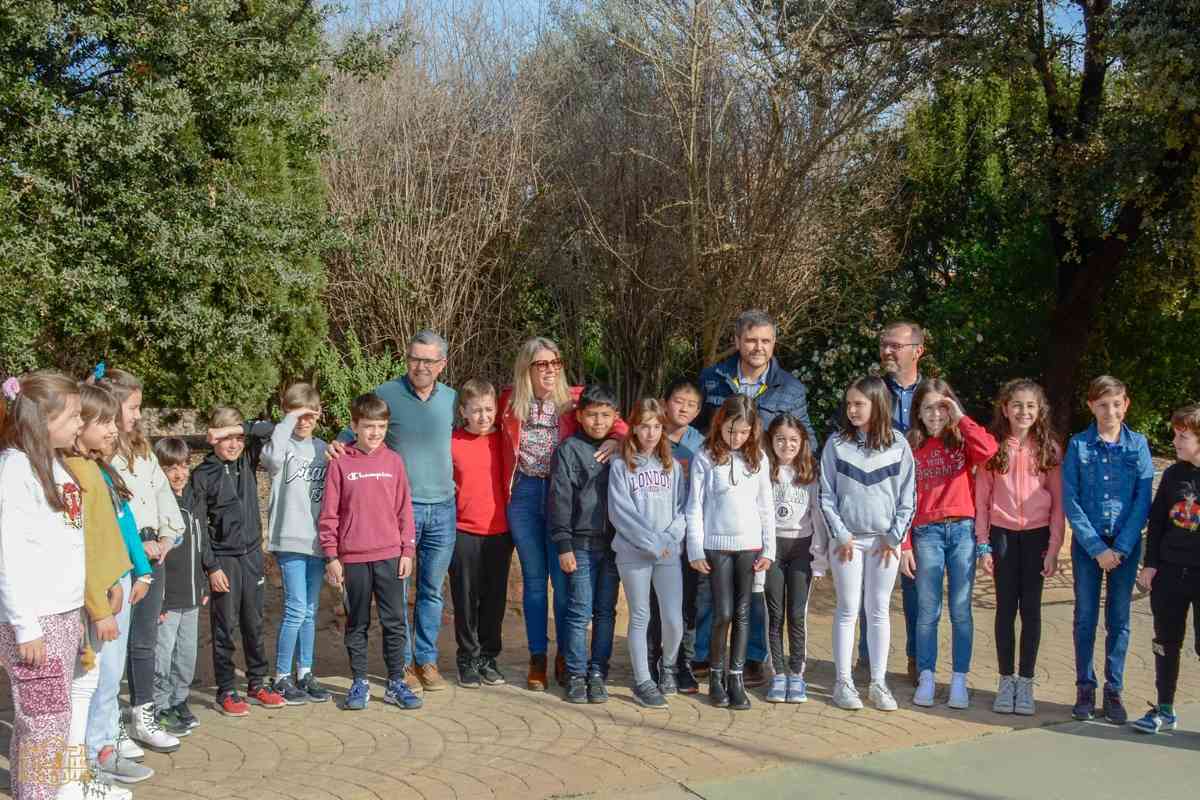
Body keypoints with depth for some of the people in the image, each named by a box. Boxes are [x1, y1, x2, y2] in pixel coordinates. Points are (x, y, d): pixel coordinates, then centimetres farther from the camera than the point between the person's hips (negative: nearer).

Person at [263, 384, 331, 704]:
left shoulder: (323, 449, 11)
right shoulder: (283, 445, -4)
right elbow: (272, 455, -30)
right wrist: (290, 419, -20)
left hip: (317, 541, 5)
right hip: (289, 540, -5)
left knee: (310, 612, 12)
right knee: (296, 609, -8)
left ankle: (305, 673, 22)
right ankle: (281, 678, 5)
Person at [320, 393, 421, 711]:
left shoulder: (394, 461, 3)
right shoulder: (340, 463, -3)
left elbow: (404, 509, 6)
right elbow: (329, 514, -1)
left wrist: (407, 551, 3)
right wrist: (331, 556, -3)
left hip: (390, 556, 1)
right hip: (353, 559, -1)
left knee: (395, 622, 5)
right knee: (357, 624, 10)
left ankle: (396, 683, 15)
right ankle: (359, 684, 20)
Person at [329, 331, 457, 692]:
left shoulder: (452, 399, 7)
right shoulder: (385, 395, -4)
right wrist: (338, 442, -14)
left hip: (442, 508, 3)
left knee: (432, 590, 11)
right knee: (397, 589, 2)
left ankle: (427, 659, 22)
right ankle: (403, 662, 14)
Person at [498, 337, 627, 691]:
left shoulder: (574, 399, -3)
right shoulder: (509, 401, 2)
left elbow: (615, 422, 0)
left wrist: (614, 439, -23)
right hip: (524, 494, 1)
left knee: (563, 579, 2)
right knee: (534, 579, 9)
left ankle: (565, 657, 17)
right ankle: (537, 658, 18)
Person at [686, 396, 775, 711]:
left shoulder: (758, 459, 5)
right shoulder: (705, 458, -3)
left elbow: (766, 507, 8)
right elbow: (694, 507, -2)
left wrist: (769, 549, 4)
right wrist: (696, 551, -6)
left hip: (750, 545, 3)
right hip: (717, 545, -2)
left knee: (742, 613, 5)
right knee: (723, 613, -5)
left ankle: (736, 677, 13)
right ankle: (716, 674, 12)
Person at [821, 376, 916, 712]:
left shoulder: (898, 445, 1)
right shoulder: (836, 444, -1)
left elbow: (908, 496, 3)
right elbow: (826, 494, 0)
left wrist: (894, 537, -3)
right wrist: (841, 534, -7)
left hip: (885, 540, 1)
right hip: (847, 539, -1)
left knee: (879, 610, 7)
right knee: (847, 610, 3)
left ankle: (878, 683, 15)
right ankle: (843, 682, 10)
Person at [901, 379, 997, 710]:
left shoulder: (962, 441, 6)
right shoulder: (911, 448, 6)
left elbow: (988, 450, -19)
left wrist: (960, 418, -8)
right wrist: (904, 546, -2)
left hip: (963, 530, 0)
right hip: (926, 533, 0)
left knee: (961, 611, 4)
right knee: (927, 612, 4)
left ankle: (959, 681, 11)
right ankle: (926, 679, 12)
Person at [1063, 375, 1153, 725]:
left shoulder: (1138, 445, 0)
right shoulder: (1078, 445, -3)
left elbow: (1143, 500, -3)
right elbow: (1070, 500, -6)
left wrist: (1121, 548, -11)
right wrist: (1097, 547, -12)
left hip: (1126, 544, 1)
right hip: (1087, 542, -1)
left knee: (1119, 619, 6)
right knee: (1085, 617, 5)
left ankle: (1113, 691, 16)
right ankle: (1085, 689, 15)